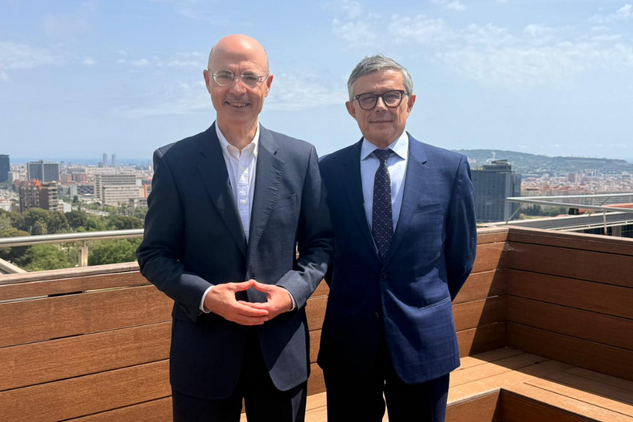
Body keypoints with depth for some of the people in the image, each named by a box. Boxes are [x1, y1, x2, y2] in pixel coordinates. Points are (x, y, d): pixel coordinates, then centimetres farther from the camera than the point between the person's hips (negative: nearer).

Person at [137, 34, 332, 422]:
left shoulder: (301, 157, 0)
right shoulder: (174, 161, -4)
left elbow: (320, 243, 4)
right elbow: (154, 254, -1)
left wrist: (291, 292, -13)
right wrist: (206, 296, -17)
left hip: (282, 350, 2)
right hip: (203, 350, -1)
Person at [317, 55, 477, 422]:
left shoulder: (450, 168, -4)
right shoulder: (327, 171, -3)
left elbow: (461, 253, 5)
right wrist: (353, 300, 9)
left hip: (423, 341, 0)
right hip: (348, 341, 1)